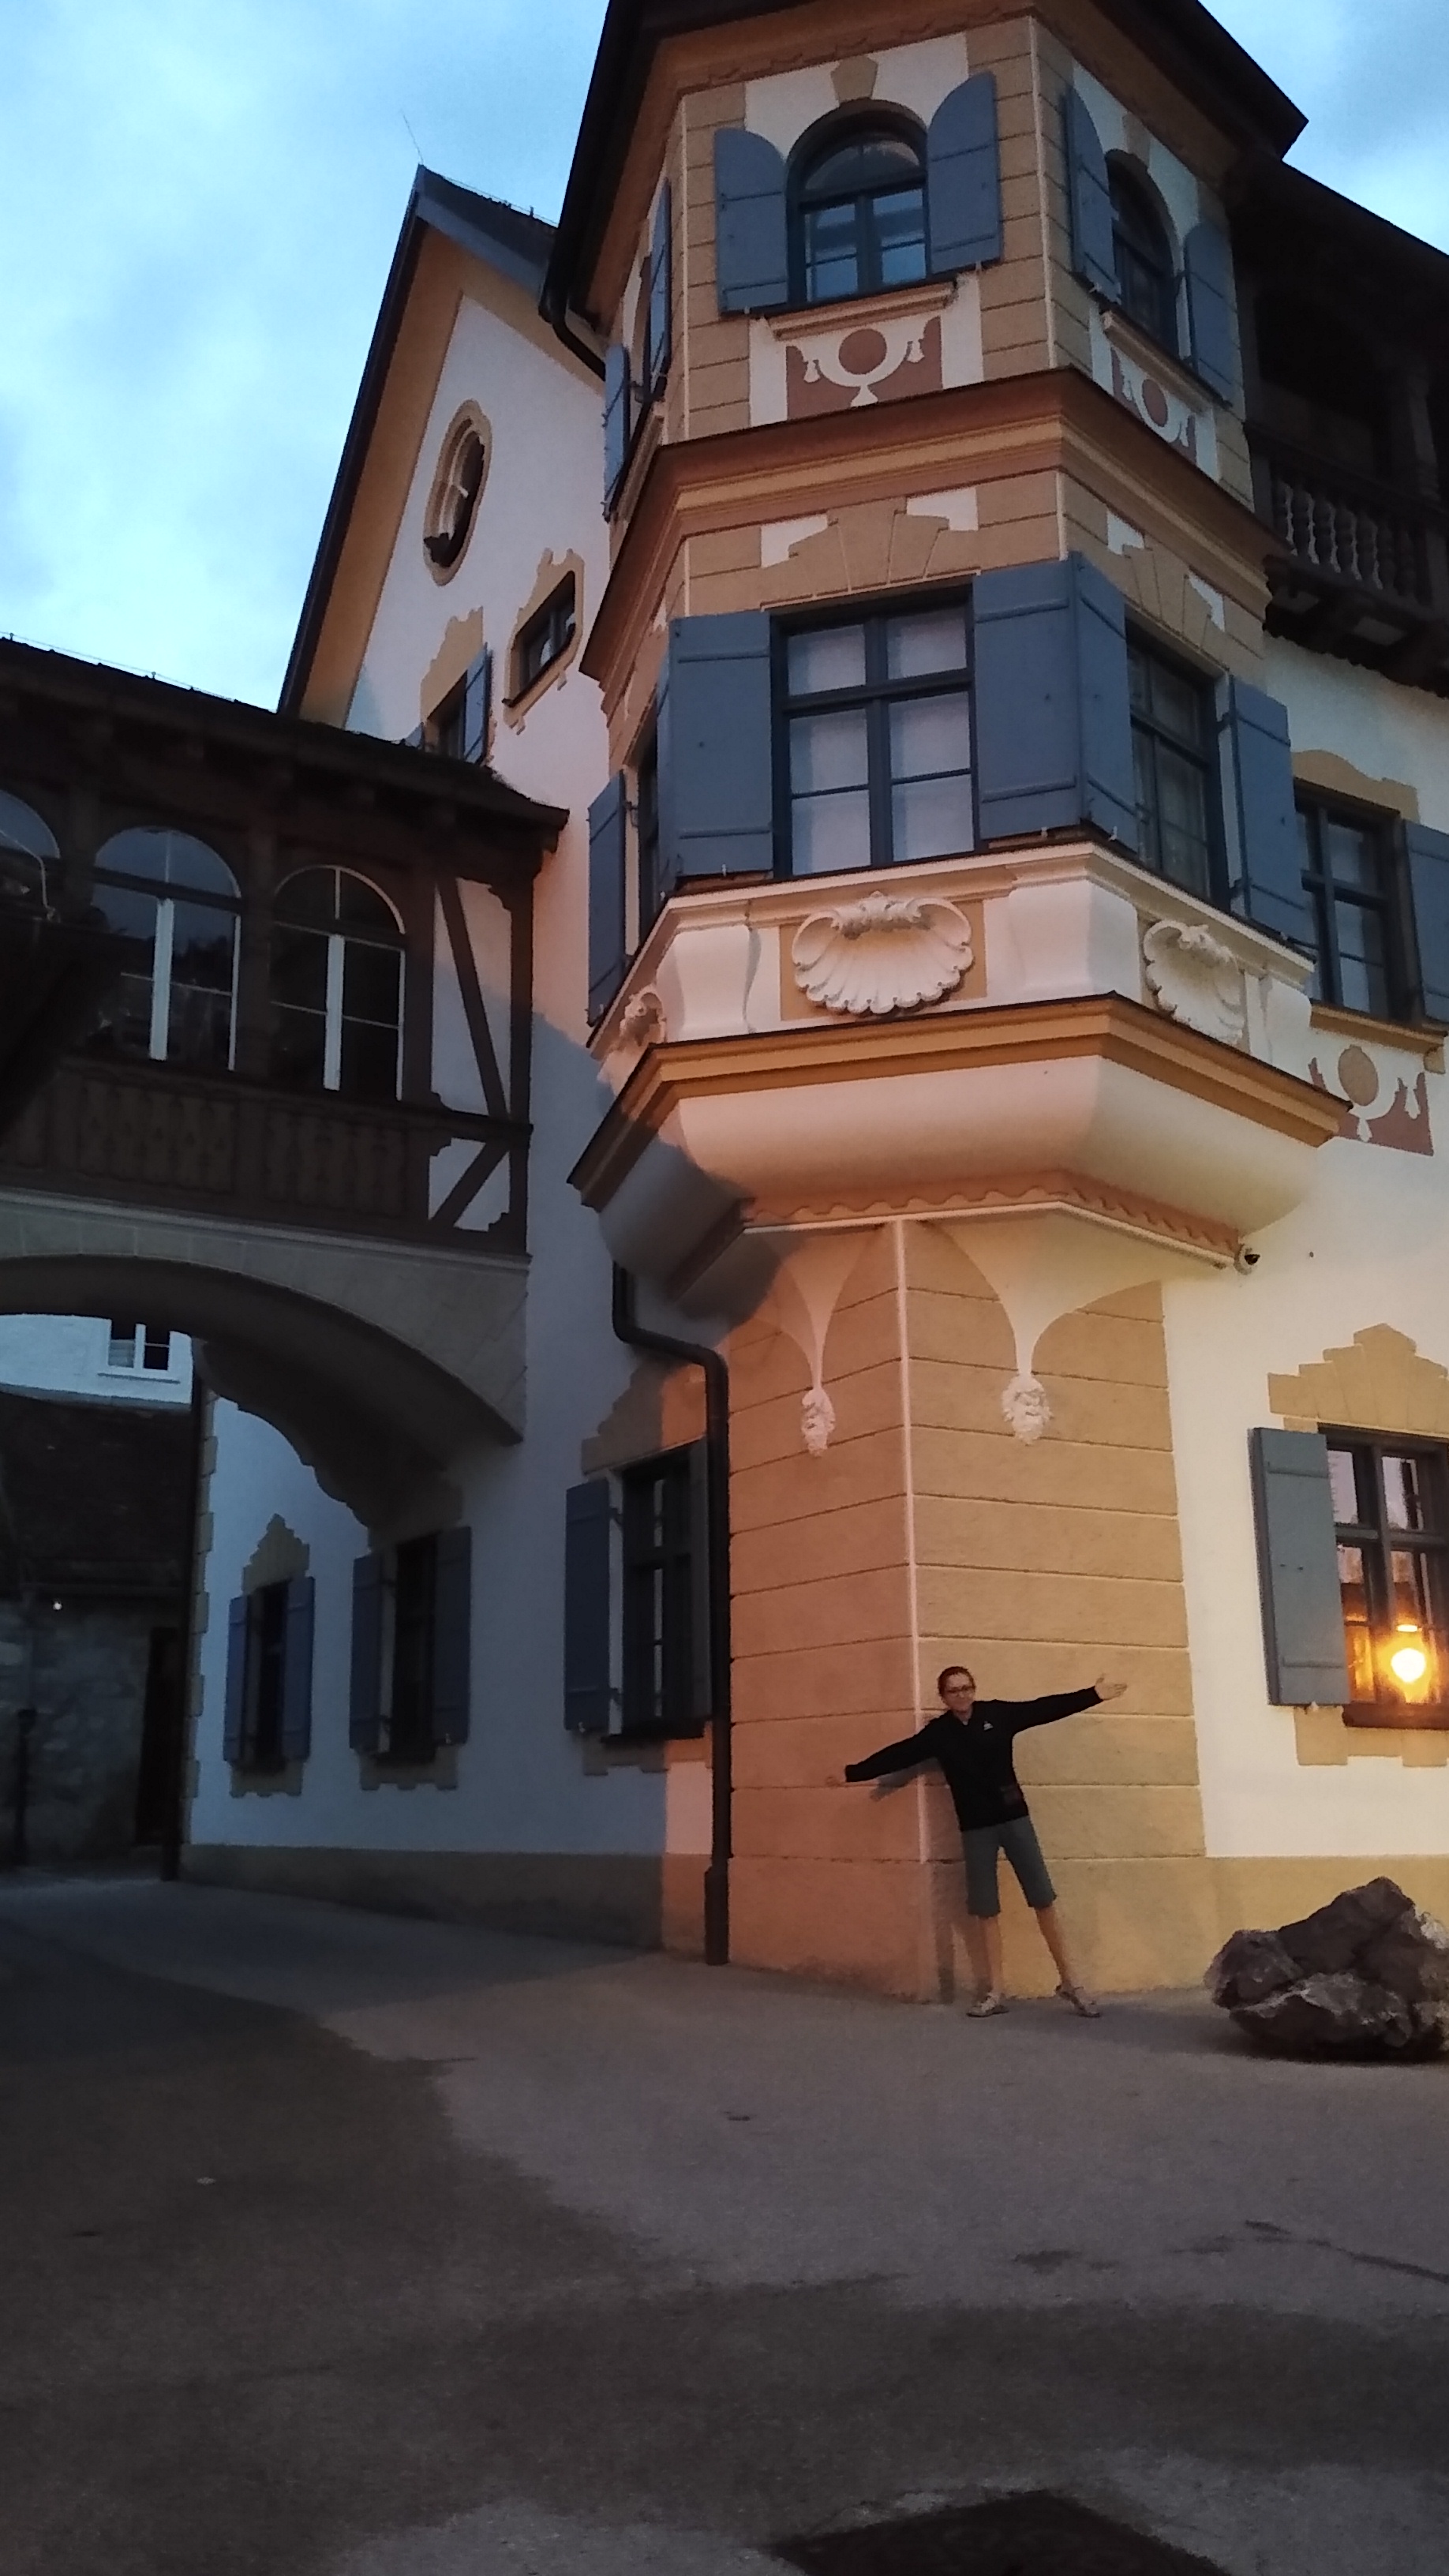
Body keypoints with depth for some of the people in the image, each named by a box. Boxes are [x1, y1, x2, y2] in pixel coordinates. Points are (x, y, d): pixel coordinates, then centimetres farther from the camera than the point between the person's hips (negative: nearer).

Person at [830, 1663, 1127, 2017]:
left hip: (1014, 1818, -1)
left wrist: (1093, 1695, -5)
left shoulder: (997, 1713, -3)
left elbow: (1045, 1708, -3)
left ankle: (1071, 1984, 10)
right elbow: (899, 1755, -2)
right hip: (976, 1828, 1)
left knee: (1044, 1900, 1)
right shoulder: (937, 1733, -2)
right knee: (984, 1909, 5)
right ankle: (993, 1991, 14)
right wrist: (852, 1773, -5)